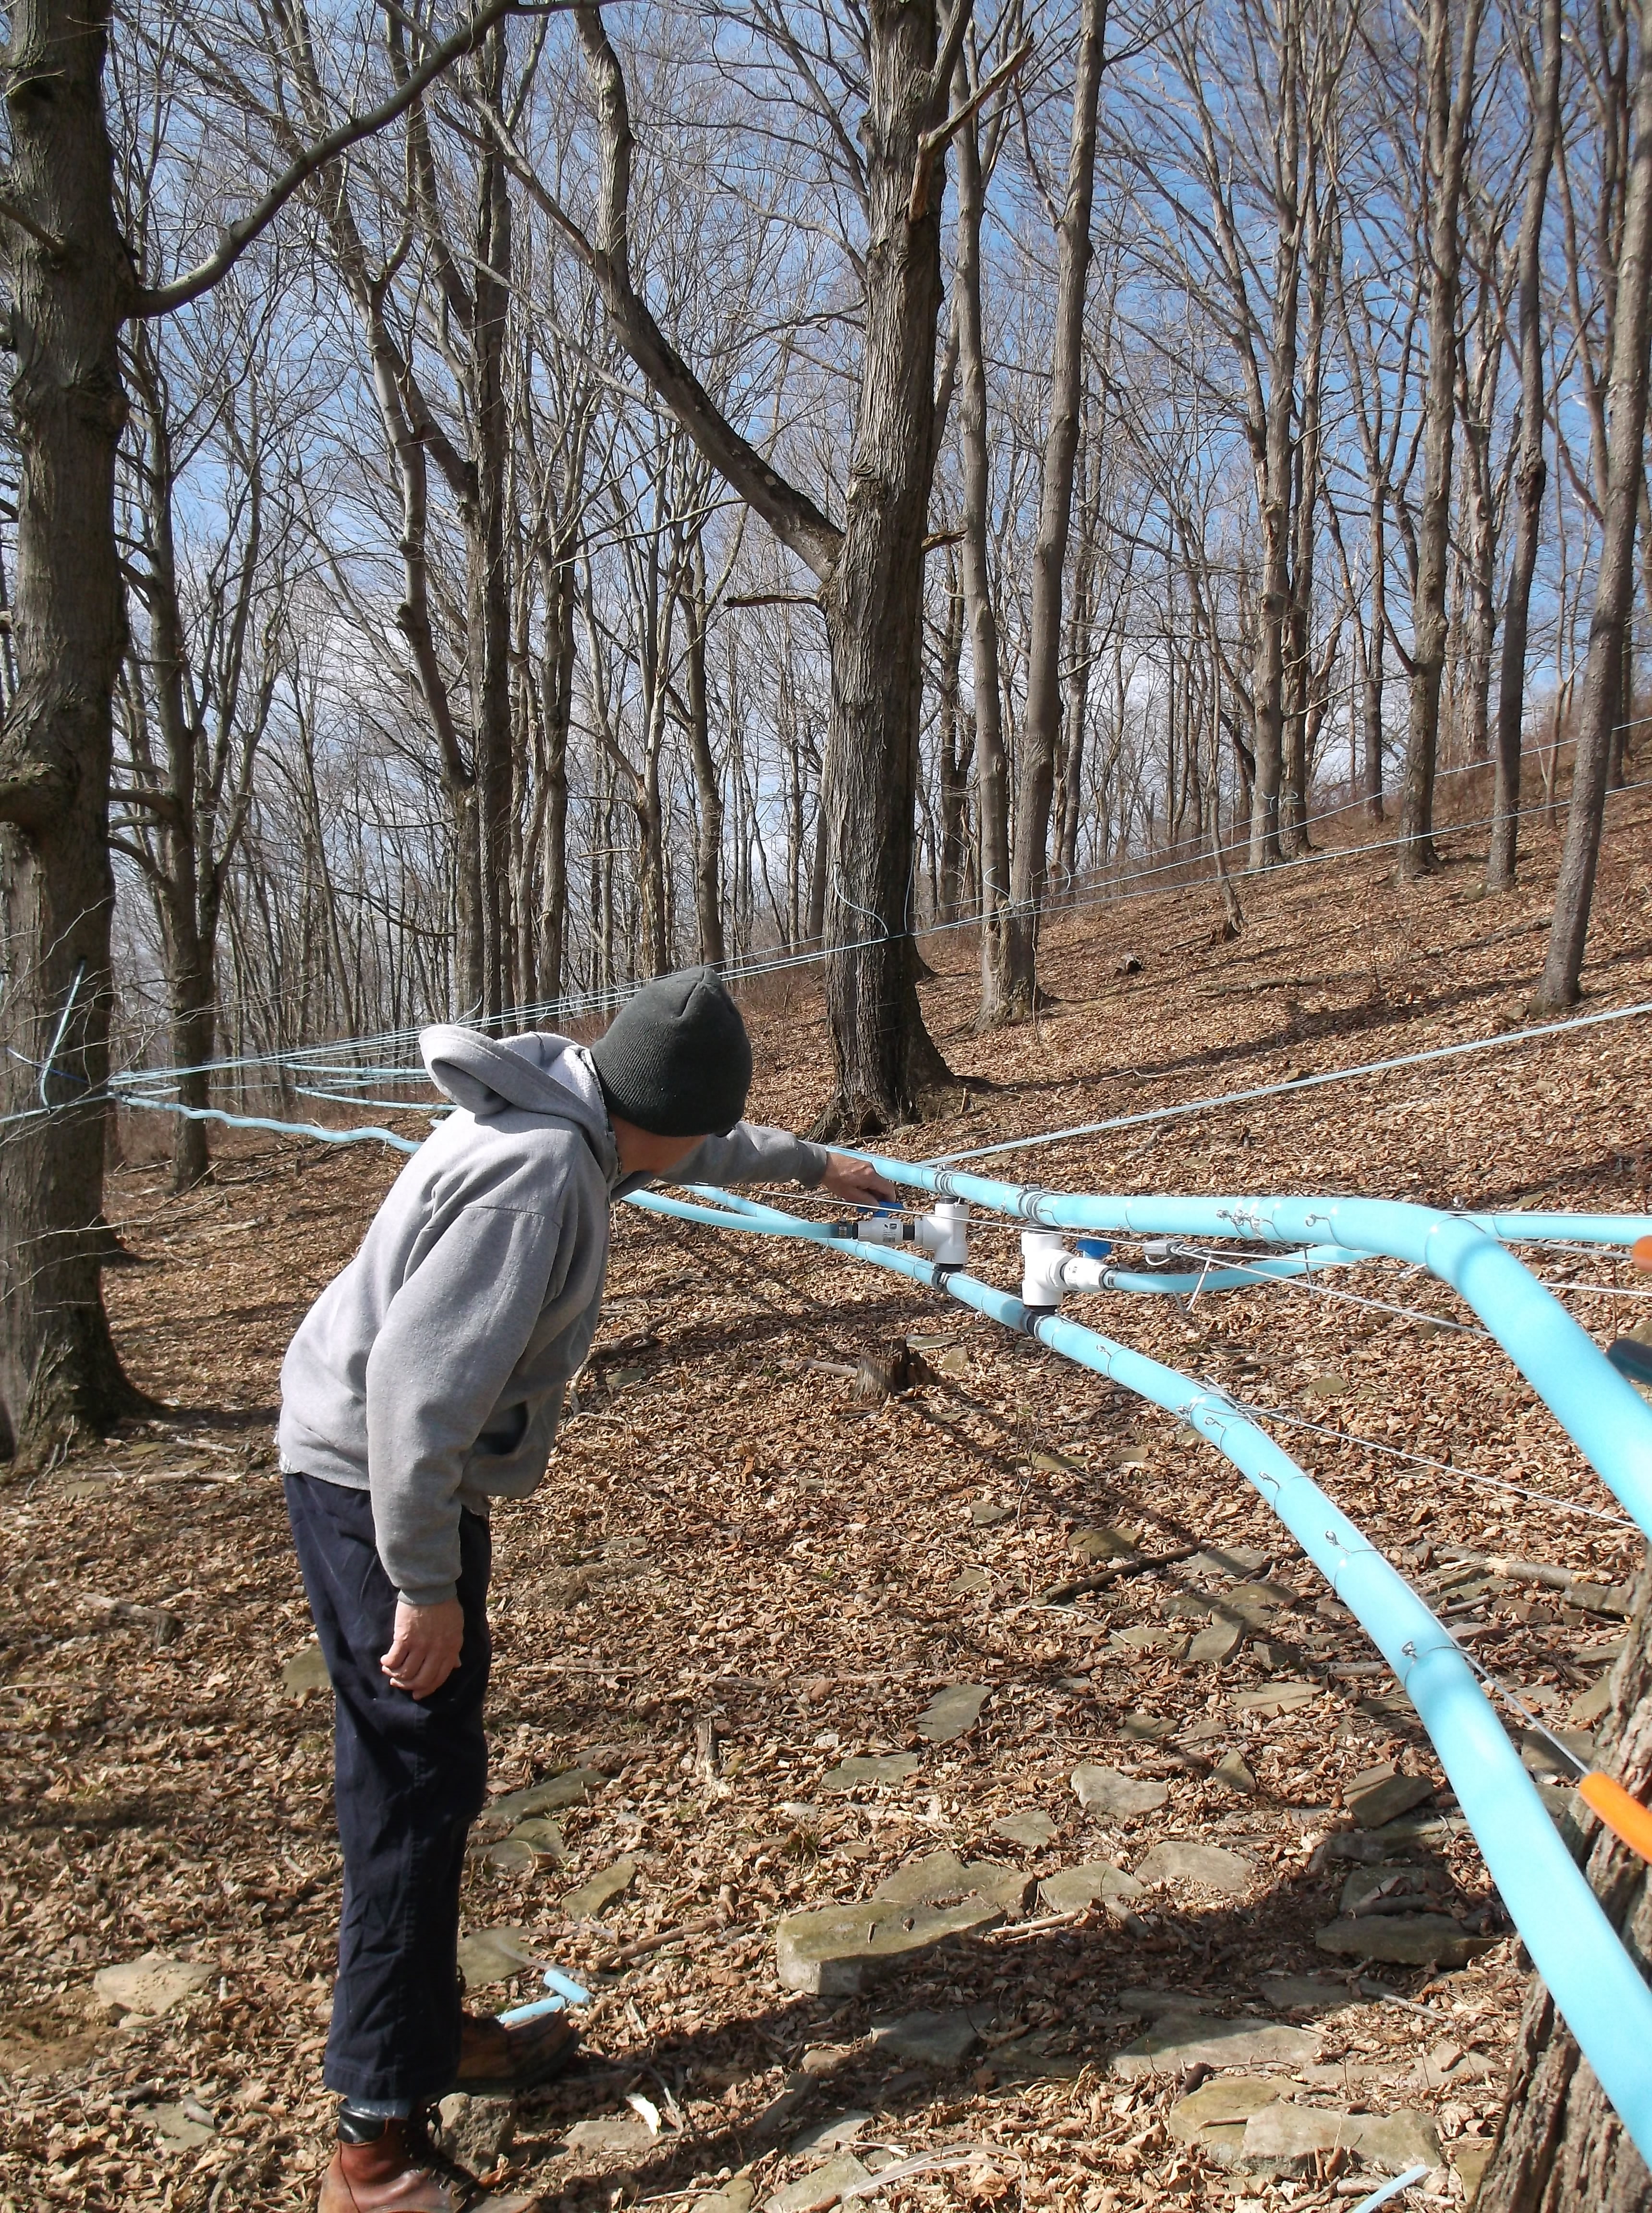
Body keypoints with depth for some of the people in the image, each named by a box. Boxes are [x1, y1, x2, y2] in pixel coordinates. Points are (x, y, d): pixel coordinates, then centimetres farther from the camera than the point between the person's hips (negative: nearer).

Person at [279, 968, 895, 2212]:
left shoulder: (576, 1121, 4)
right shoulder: (540, 1180, -27)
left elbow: (695, 1149, 26)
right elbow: (421, 1382, -31)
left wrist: (812, 1163, 40)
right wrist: (425, 1584, -24)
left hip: (418, 1476, 10)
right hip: (375, 1490, -10)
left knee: (433, 1775, 18)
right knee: (419, 1790, -5)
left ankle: (432, 2030, 34)